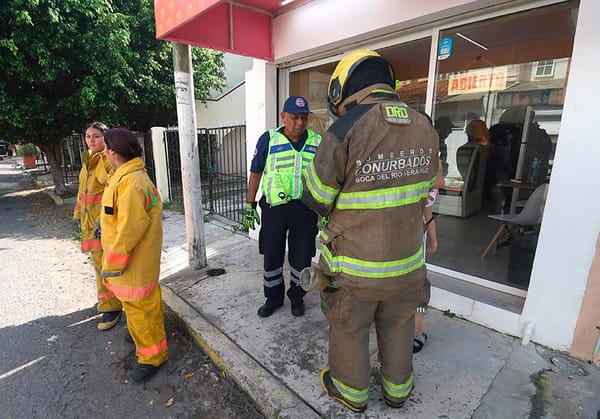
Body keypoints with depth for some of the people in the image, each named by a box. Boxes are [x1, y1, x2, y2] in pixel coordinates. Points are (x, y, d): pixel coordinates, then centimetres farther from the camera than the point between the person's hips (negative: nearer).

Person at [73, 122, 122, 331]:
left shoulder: (109, 160, -13)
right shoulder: (87, 160, 14)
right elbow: (82, 190, 20)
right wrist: (78, 214, 21)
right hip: (90, 220, 9)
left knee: (105, 264, -3)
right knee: (99, 260, 19)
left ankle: (111, 307, 9)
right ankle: (107, 298, 36)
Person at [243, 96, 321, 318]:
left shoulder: (317, 142, 3)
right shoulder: (268, 139, -1)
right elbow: (255, 172, 5)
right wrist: (250, 205, 4)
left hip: (305, 208, 1)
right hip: (274, 208, 0)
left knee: (302, 257, 10)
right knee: (271, 255, 10)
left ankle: (297, 297, 34)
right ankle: (273, 297, 33)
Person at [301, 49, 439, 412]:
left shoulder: (345, 131, -19)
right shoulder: (426, 129, -2)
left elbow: (316, 198, -11)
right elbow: (423, 189, 10)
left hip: (355, 267, -5)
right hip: (408, 262, 5)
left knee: (349, 331, 20)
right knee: (398, 329, 25)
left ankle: (352, 392, 43)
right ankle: (398, 390, 48)